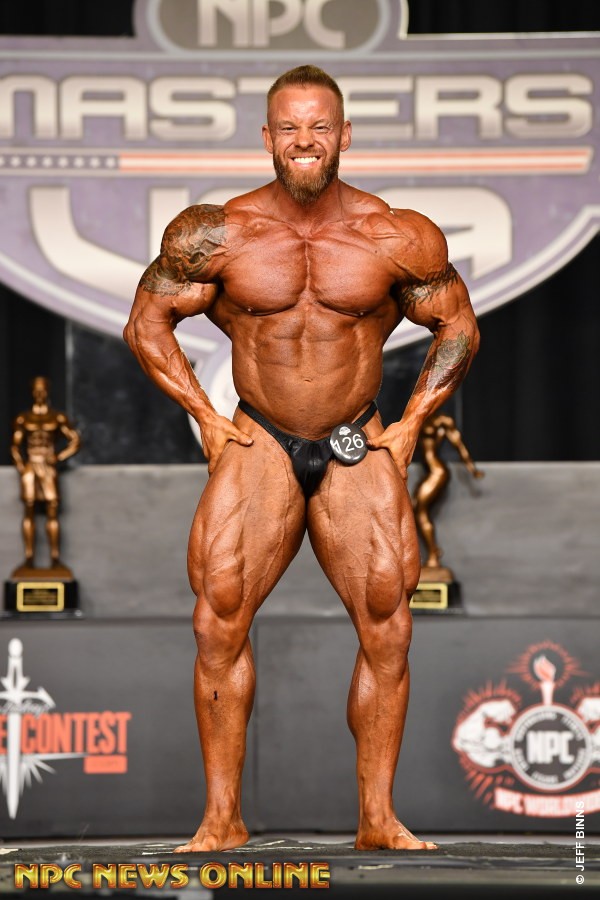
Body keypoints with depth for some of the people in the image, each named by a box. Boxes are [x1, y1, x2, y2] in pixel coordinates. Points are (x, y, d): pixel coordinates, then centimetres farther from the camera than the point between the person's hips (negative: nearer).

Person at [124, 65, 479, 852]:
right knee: (220, 614, -14)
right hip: (259, 443, -1)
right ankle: (222, 817, -8)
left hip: (359, 449, 1)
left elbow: (457, 326, 11)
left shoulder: (399, 239, -3)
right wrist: (206, 419, 1)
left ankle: (378, 818, 1)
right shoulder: (218, 235, -4)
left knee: (387, 625, -8)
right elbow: (149, 321, 7)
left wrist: (409, 425, 4)